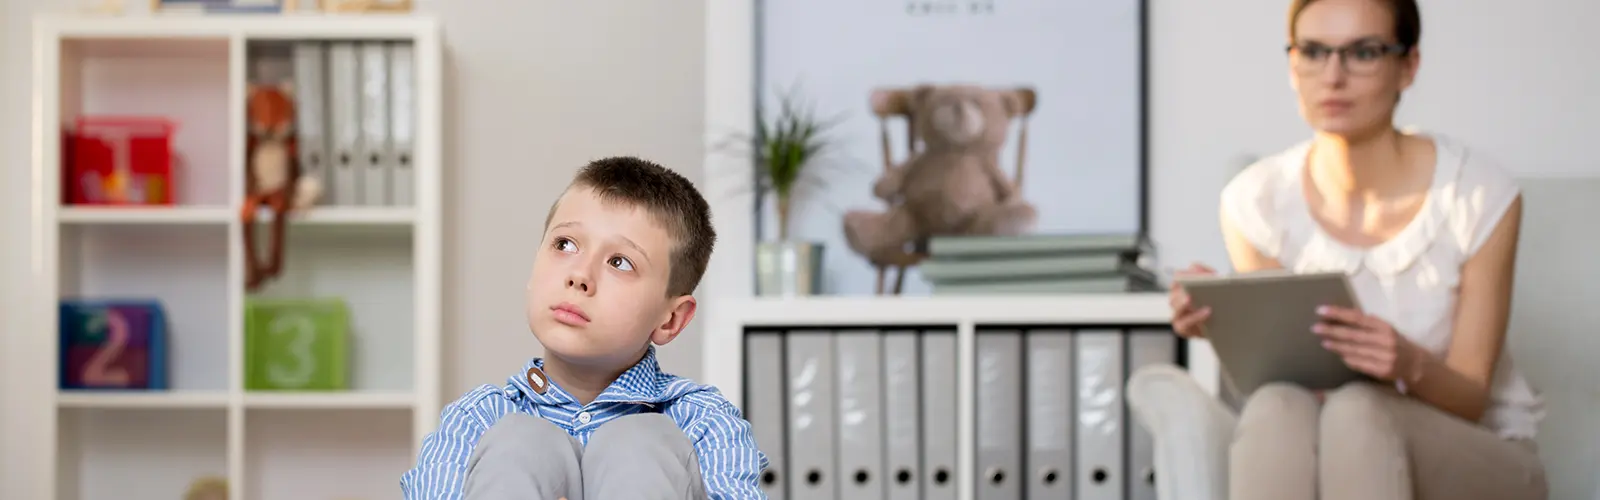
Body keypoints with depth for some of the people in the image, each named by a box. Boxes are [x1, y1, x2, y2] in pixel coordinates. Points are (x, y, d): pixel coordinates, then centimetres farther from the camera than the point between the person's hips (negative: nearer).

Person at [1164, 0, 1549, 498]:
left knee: (1355, 410, -36)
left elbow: (1470, 400, -11)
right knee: (1275, 407, -35)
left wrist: (1410, 365, -34)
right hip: (1322, 460, 2)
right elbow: (1271, 370, 0)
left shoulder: (1480, 194, -13)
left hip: (1478, 459, -2)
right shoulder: (1256, 201, -5)